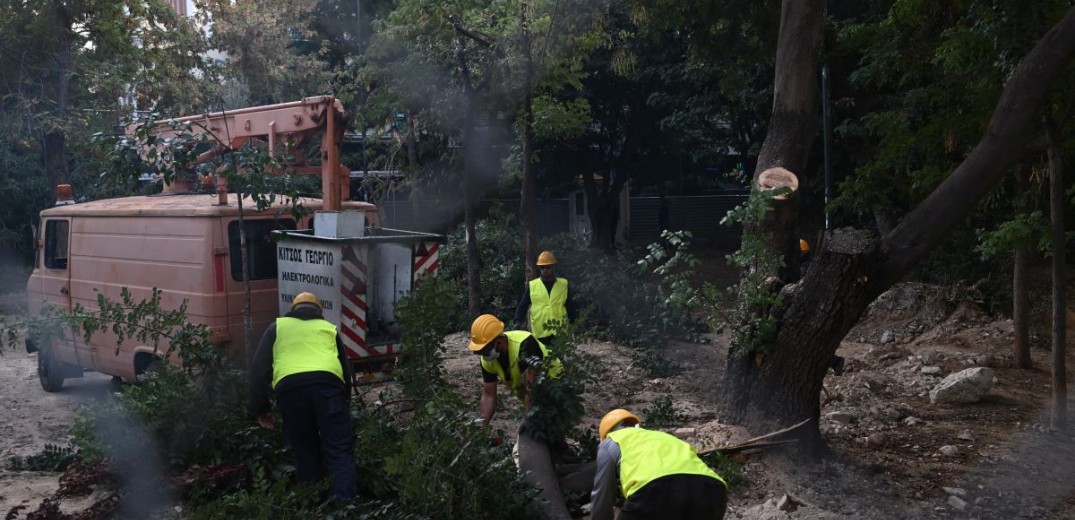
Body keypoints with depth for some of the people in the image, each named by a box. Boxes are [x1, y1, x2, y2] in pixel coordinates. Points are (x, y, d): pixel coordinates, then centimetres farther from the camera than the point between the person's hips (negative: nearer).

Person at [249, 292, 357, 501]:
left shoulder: (277, 327, 28)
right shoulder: (328, 328, 31)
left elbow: (259, 368, 18)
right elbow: (346, 368, 30)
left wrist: (261, 408, 21)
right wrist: (345, 404, 40)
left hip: (290, 387, 0)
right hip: (327, 383, 0)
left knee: (304, 452, 14)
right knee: (340, 450, 1)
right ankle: (345, 502, -11)